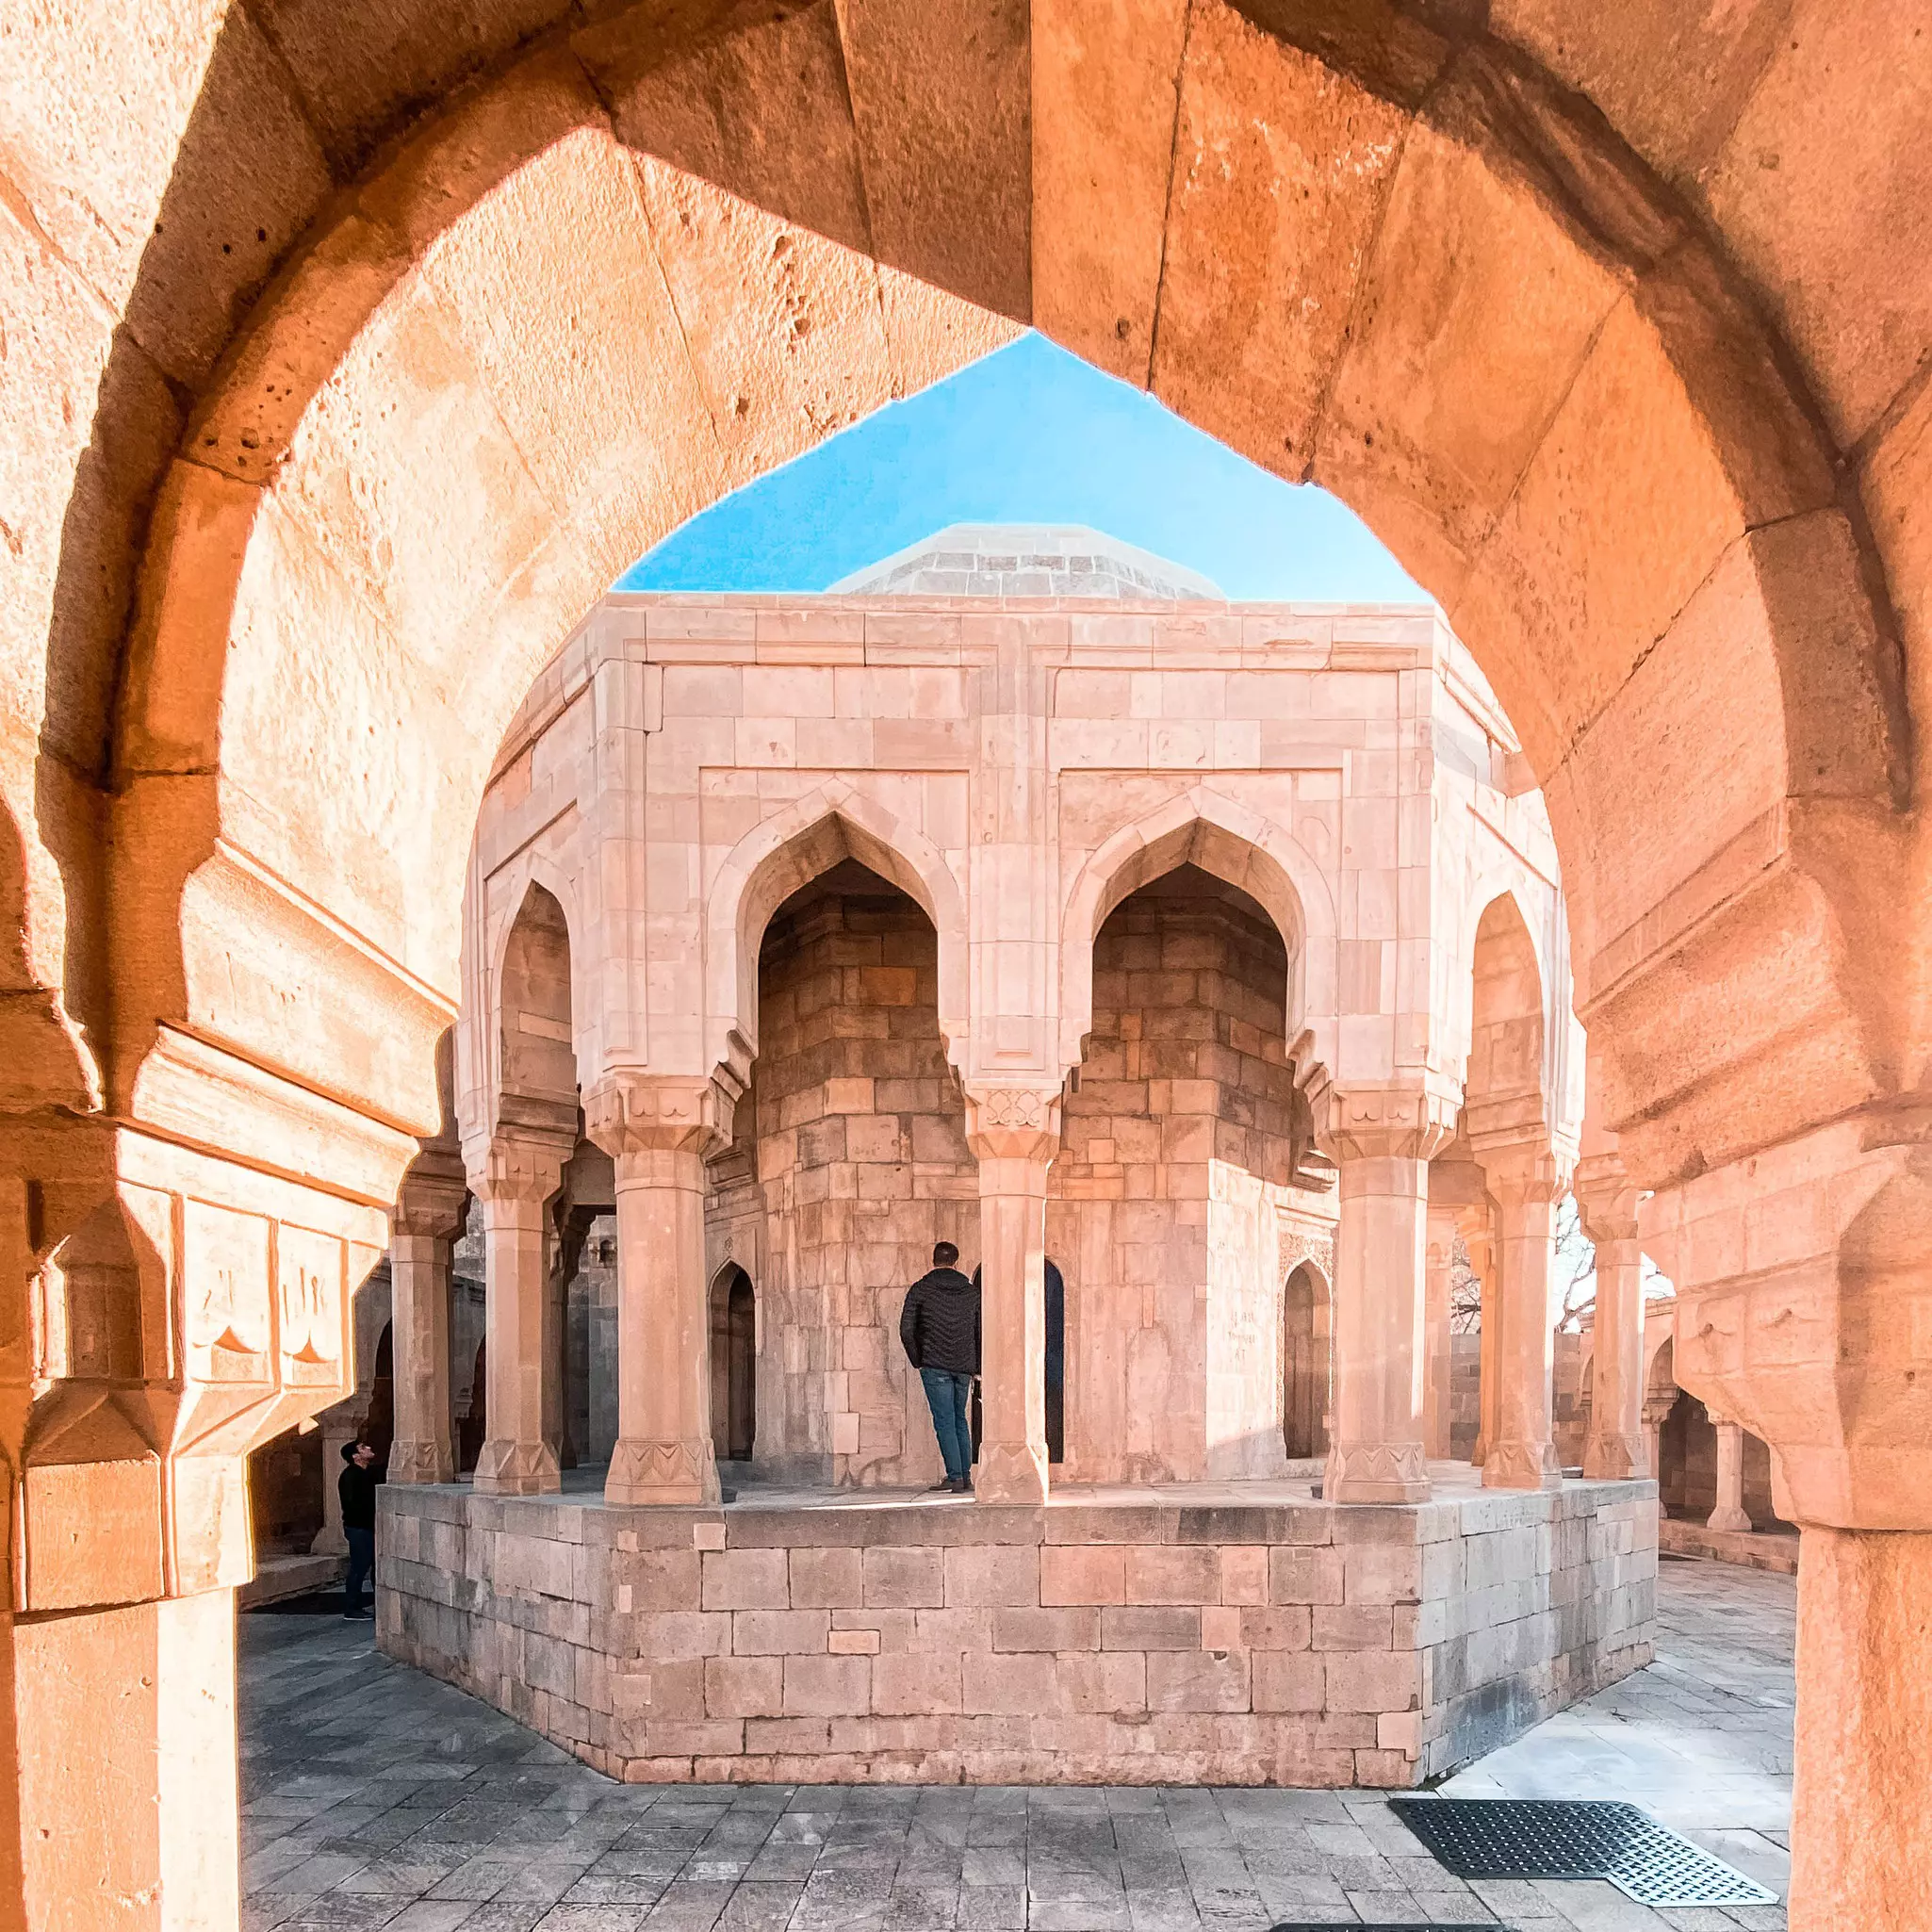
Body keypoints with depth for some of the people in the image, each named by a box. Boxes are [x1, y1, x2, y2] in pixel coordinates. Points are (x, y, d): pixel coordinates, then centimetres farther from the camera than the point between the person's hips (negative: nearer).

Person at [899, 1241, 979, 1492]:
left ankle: (955, 1477, -5)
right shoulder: (971, 1292, 8)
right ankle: (965, 1476, 15)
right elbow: (981, 1332, 9)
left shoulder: (920, 1290, -2)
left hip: (935, 1366, -4)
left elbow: (906, 1330, -8)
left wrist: (917, 1361, 4)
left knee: (944, 1421, -1)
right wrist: (977, 1368, 14)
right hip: (964, 1367, 4)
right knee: (960, 1420, 16)